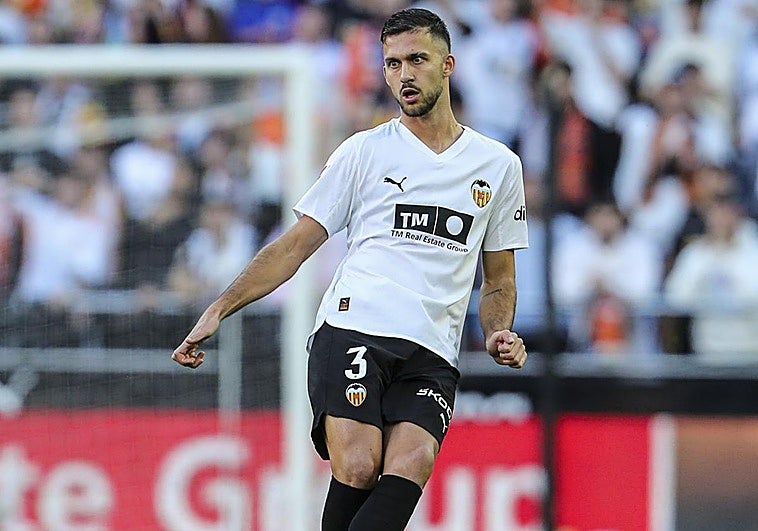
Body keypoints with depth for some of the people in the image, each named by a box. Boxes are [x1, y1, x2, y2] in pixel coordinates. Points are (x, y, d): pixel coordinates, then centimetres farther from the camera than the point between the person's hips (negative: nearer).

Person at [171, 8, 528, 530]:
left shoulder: (499, 165, 16)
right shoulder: (365, 151, 11)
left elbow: (499, 279, 26)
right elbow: (297, 244, 12)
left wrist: (500, 333, 4)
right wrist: (219, 310, 2)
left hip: (431, 358, 1)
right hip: (352, 333, -1)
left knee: (410, 466, -26)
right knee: (358, 469, -24)